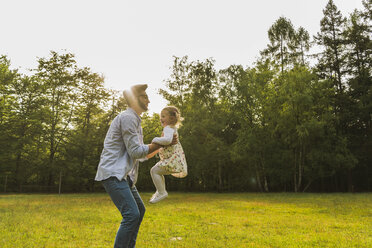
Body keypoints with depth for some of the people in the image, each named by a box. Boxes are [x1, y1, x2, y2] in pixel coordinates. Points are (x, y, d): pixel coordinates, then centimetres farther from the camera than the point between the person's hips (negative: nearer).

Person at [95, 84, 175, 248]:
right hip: (112, 174, -11)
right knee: (131, 214, -18)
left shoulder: (135, 121, 20)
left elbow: (141, 155, 20)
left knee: (140, 211, 18)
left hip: (123, 175, 11)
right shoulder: (127, 117, -13)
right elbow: (136, 152, -17)